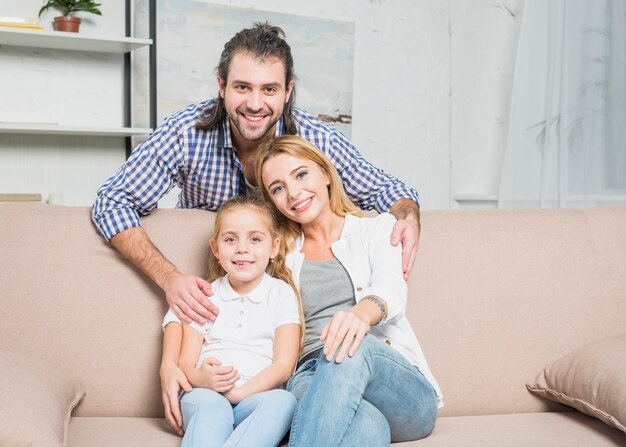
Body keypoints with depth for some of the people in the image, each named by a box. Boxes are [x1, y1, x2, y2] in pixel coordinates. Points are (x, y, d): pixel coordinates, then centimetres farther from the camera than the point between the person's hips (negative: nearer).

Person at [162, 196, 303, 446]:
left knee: (283, 400, -34)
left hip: (257, 398, 0)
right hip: (207, 395, 1)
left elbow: (283, 365, 2)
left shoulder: (281, 294, 12)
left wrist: (237, 393, -15)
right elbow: (185, 363, 10)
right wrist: (199, 378, -15)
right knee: (208, 403, -34)